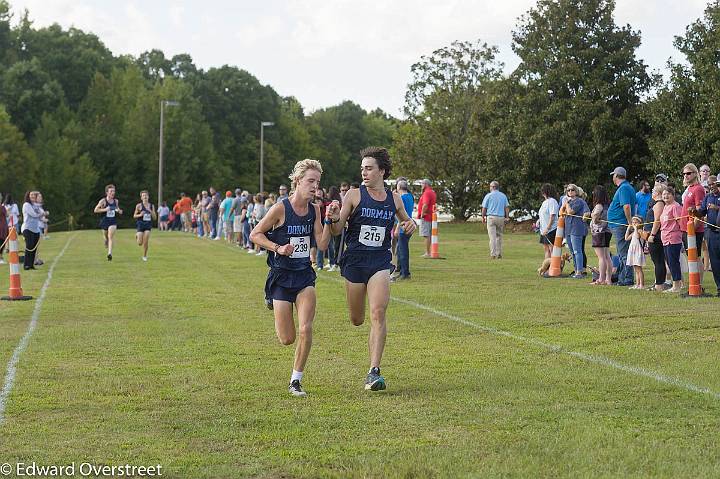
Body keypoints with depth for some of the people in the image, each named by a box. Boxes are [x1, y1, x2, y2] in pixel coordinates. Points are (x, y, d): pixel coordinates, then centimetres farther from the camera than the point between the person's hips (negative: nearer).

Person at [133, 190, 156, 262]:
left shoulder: (152, 206, 5)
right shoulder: (139, 206, -4)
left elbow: (155, 218, 7)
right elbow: (134, 216, 3)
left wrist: (151, 212, -10)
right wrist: (140, 215, -17)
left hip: (148, 225, 2)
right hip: (141, 225, -2)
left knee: (146, 242, -7)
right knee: (140, 243, -3)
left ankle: (144, 256, 9)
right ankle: (137, 235, 31)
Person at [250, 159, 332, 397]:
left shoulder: (314, 209, 3)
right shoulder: (280, 208, -12)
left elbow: (322, 244, 0)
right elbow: (255, 235, -5)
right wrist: (278, 248, -18)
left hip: (304, 275, 4)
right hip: (281, 276, -4)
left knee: (306, 329, -14)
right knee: (287, 339, 1)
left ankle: (296, 381, 3)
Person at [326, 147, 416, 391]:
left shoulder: (394, 199, 5)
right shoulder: (354, 195, -2)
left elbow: (406, 221, 23)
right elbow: (337, 231, -2)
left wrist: (410, 225, 0)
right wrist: (335, 218, -25)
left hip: (380, 262, 0)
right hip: (354, 261, 0)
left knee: (378, 313, -18)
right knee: (356, 320, 10)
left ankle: (374, 372, -17)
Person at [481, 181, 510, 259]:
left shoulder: (488, 196, 1)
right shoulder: (503, 196, 11)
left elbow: (484, 208, 0)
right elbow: (507, 207, 6)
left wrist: (483, 217, 10)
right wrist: (507, 217, 5)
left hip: (491, 217, -3)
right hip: (501, 217, 3)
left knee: (492, 237, -6)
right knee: (499, 236, 11)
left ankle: (493, 254, -12)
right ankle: (499, 254, 10)